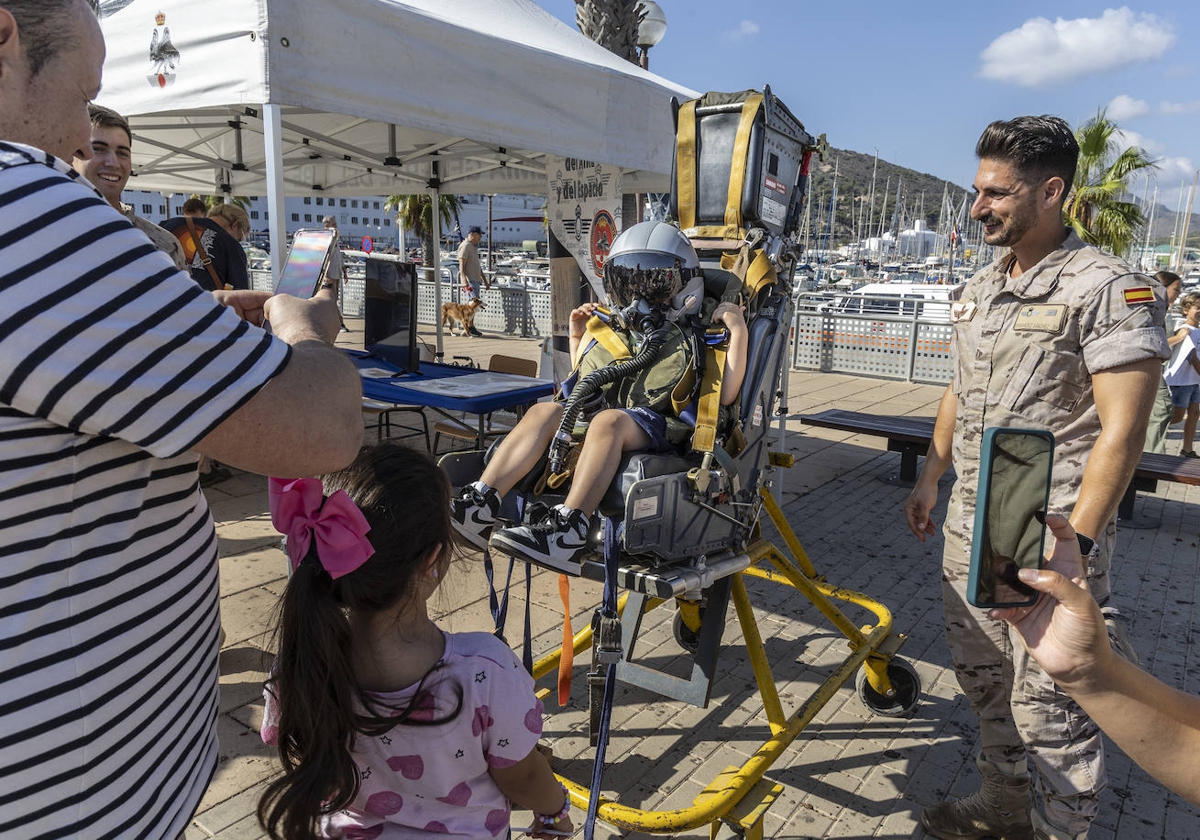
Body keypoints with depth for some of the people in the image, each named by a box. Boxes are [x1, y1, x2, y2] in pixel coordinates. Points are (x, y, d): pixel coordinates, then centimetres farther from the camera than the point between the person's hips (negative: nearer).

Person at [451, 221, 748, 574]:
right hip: (593, 419, 5)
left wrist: (738, 333, -2)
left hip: (656, 429, -5)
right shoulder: (611, 336, 28)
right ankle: (481, 504, -32)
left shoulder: (694, 340, 15)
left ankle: (567, 530, -52)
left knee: (609, 419, -36)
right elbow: (584, 386, 37)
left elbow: (725, 396, 0)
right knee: (544, 411, -19)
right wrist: (576, 338, 31)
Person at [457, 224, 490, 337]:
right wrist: (465, 282, -27)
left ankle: (469, 327, 12)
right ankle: (470, 327, -13)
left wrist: (485, 280, 27)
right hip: (469, 280, -9)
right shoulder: (465, 246, -10)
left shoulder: (474, 246, 20)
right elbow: (461, 266, -18)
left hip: (476, 279, 10)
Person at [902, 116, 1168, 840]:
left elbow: (1121, 432, -17)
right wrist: (930, 475, 19)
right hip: (969, 525, 8)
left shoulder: (1109, 289, -13)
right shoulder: (980, 288, 11)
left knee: (1050, 706, 2)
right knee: (982, 677, 20)